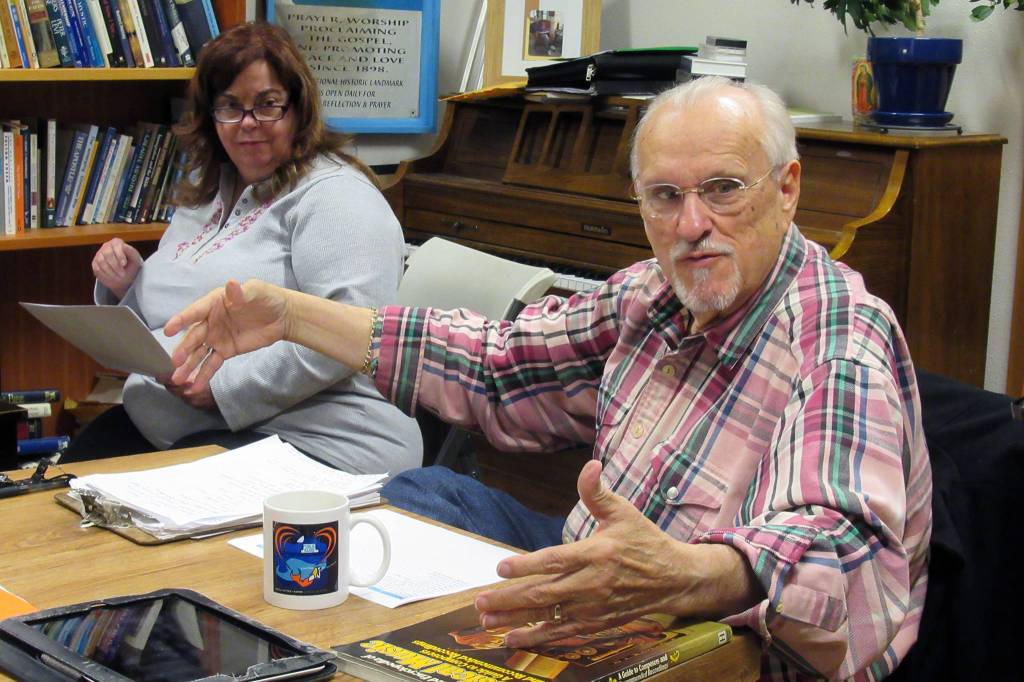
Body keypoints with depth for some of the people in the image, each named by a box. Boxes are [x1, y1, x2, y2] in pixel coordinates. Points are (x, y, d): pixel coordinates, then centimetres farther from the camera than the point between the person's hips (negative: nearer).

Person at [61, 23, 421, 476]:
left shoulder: (333, 194, -8)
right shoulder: (206, 193, 19)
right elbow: (167, 320, 28)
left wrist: (225, 388, -22)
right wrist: (129, 284, 5)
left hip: (310, 441, -7)